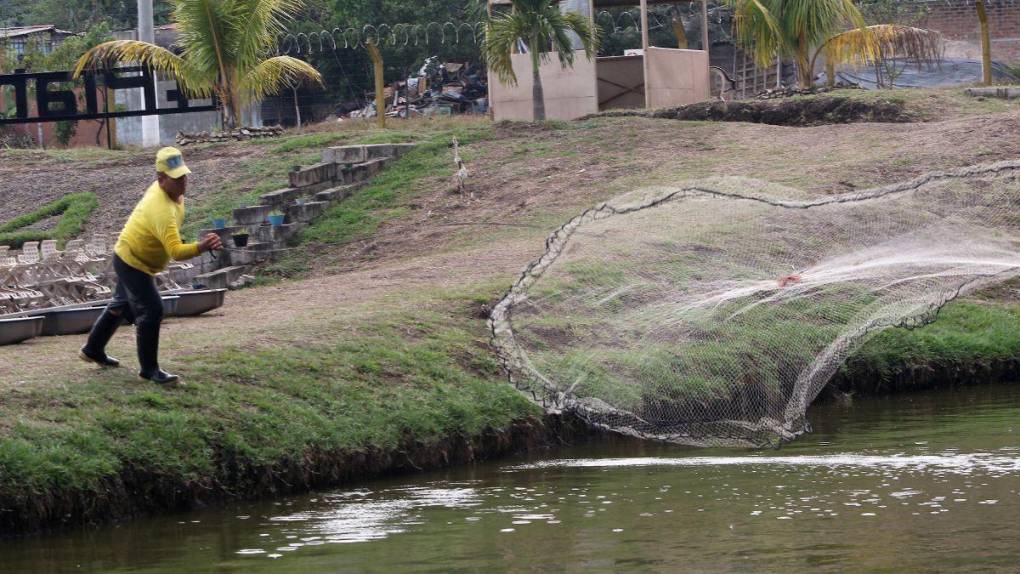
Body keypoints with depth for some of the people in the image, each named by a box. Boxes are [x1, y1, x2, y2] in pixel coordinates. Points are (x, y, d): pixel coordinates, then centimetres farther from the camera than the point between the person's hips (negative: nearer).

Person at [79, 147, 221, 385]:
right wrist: (200, 248, -61)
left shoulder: (159, 188, -8)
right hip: (133, 264, -11)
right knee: (151, 311, -15)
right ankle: (149, 369, -4)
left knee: (122, 305, 26)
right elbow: (175, 251, -47)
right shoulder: (162, 211, -38)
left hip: (129, 257, 11)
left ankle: (93, 350, 44)